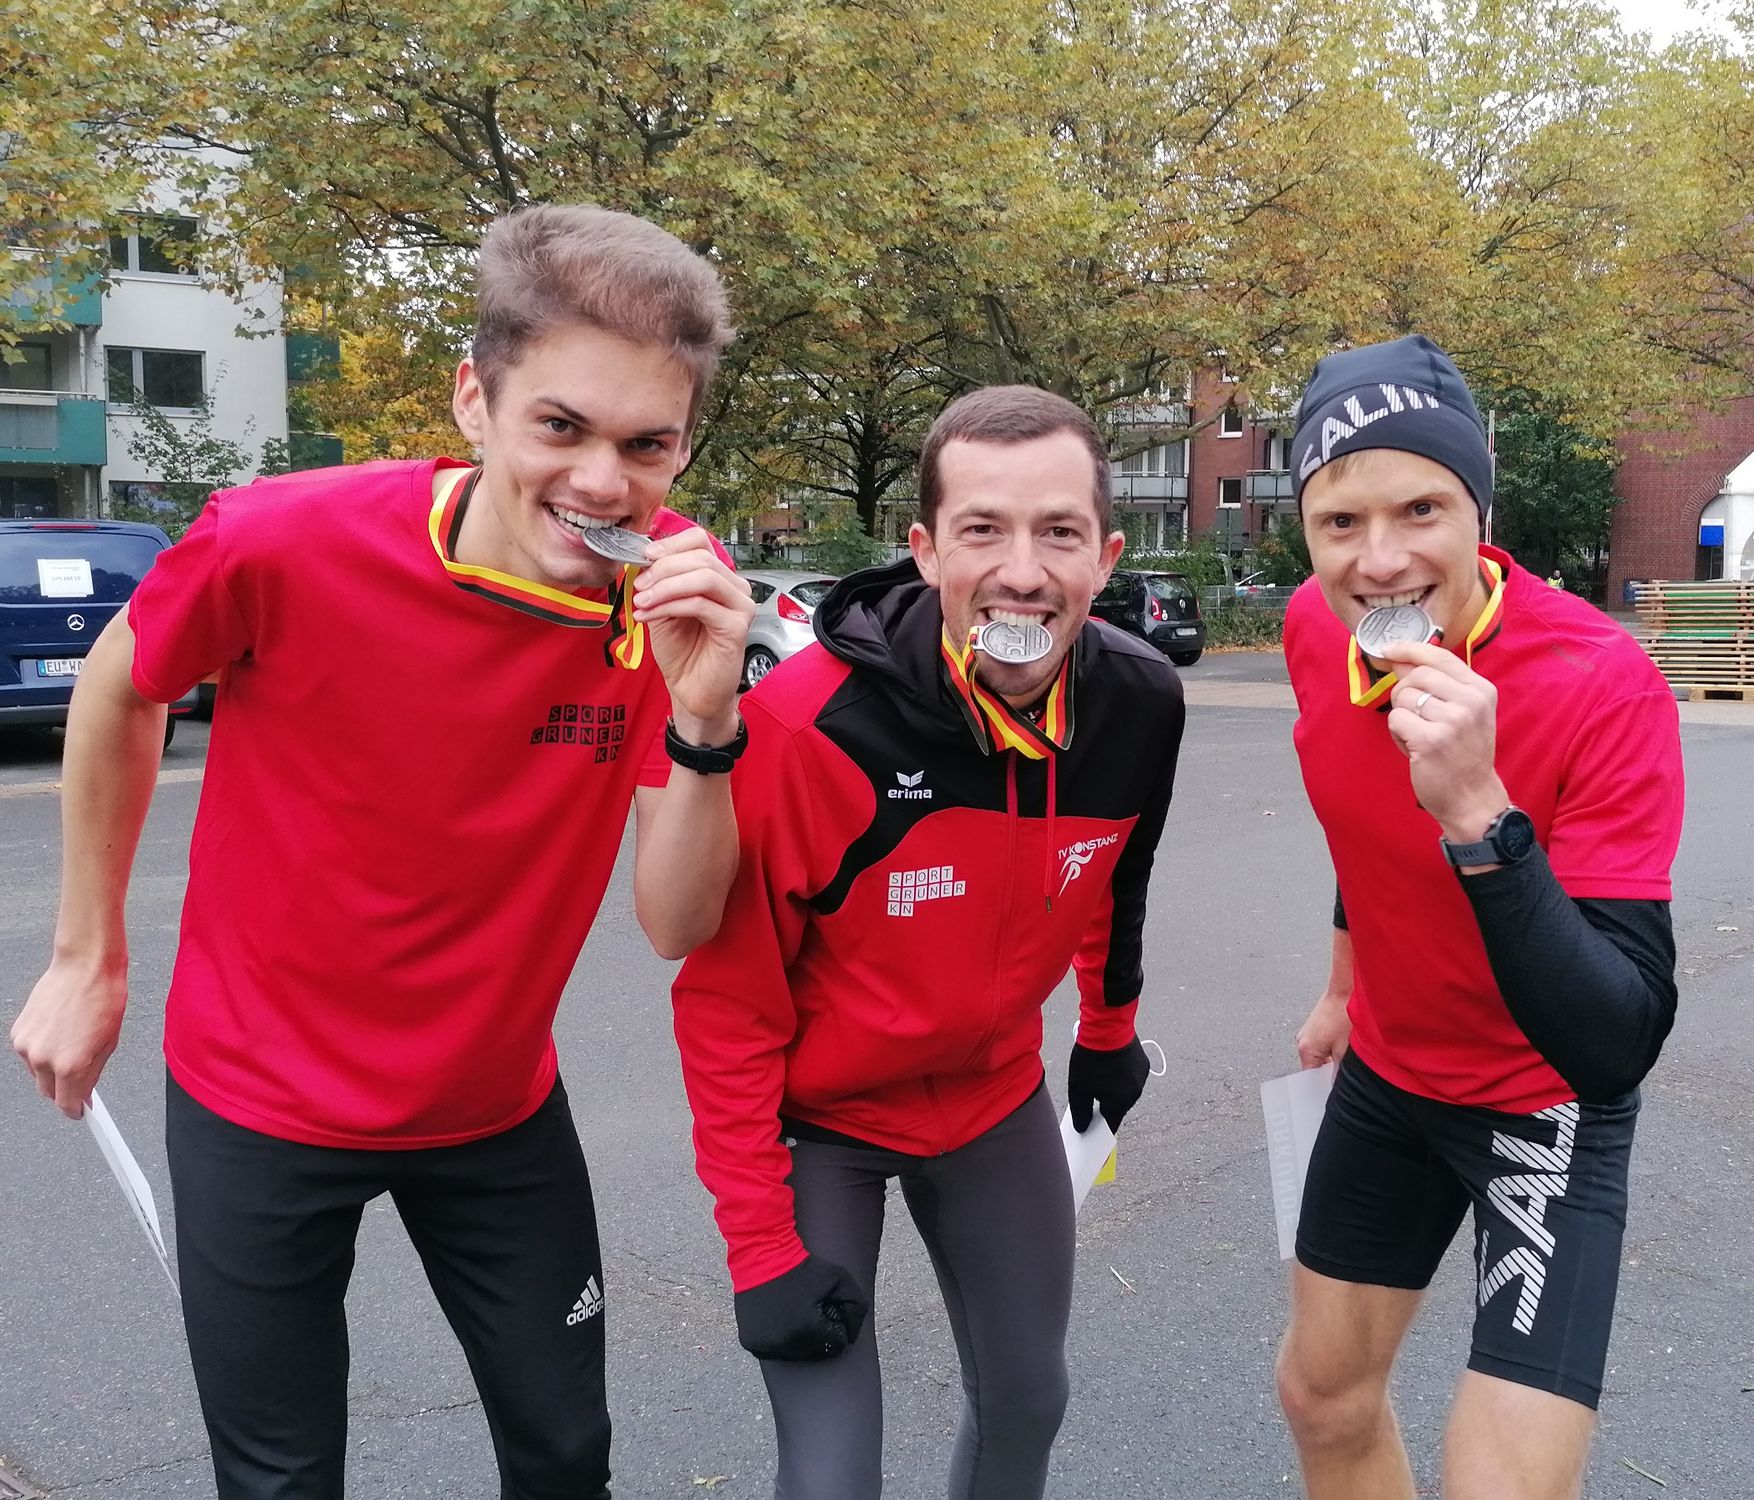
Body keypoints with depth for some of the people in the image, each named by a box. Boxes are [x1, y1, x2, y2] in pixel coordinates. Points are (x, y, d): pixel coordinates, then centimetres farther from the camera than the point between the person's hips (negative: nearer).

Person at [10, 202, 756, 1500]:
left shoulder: (679, 601, -17)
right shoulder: (283, 544, -25)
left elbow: (679, 924, -17)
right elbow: (120, 689, -3)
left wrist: (704, 711, -34)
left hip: (500, 1106, 3)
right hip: (258, 1102, -2)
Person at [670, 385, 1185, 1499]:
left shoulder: (1143, 702, -15)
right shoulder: (805, 723, -30)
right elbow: (727, 995, -20)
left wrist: (1110, 1024, 22)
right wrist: (762, 1241, -17)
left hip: (998, 1096, 5)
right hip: (817, 1115, -4)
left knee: (1028, 1402, 18)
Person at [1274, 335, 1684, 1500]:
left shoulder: (1605, 686, -30)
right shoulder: (1315, 629, -12)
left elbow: (1616, 1048, -35)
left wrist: (1478, 811, -46)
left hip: (1546, 1105, -5)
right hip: (1388, 1070, 6)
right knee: (1324, 1396, 18)